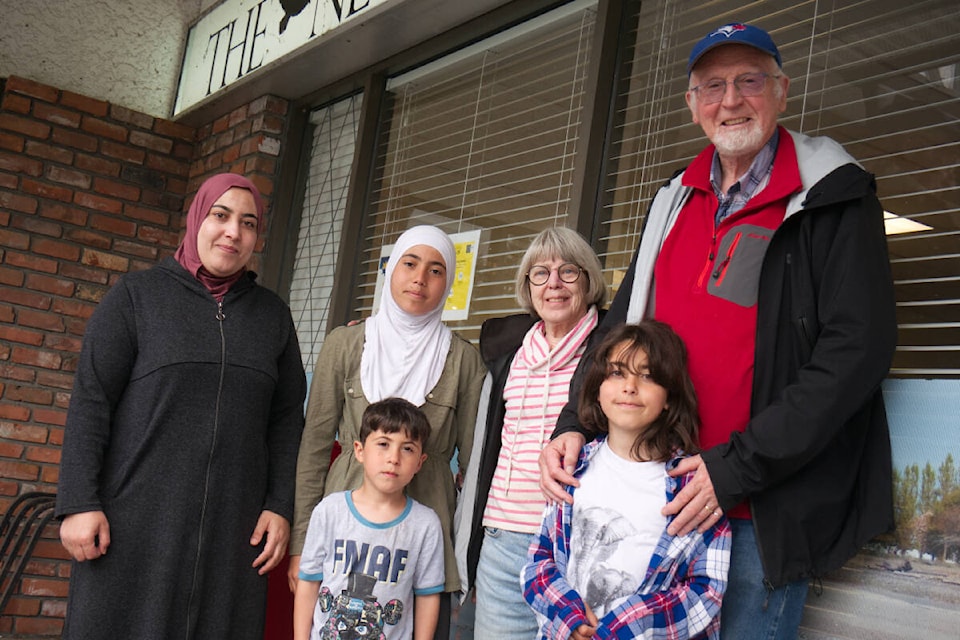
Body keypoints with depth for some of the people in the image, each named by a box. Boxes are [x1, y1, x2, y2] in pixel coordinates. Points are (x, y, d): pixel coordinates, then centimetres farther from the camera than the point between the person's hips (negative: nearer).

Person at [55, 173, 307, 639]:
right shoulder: (136, 296, 2)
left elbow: (286, 420, 10)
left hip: (231, 527, 3)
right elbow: (90, 402, -3)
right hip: (136, 521, -2)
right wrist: (79, 503, -10)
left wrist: (280, 507, 2)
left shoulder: (272, 314, 11)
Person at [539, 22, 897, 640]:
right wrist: (574, 422, -1)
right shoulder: (675, 202, 12)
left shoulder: (836, 200, -7)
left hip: (768, 508, -5)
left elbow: (858, 350, -15)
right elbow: (623, 327, 16)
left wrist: (737, 467, -19)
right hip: (668, 496, 6)